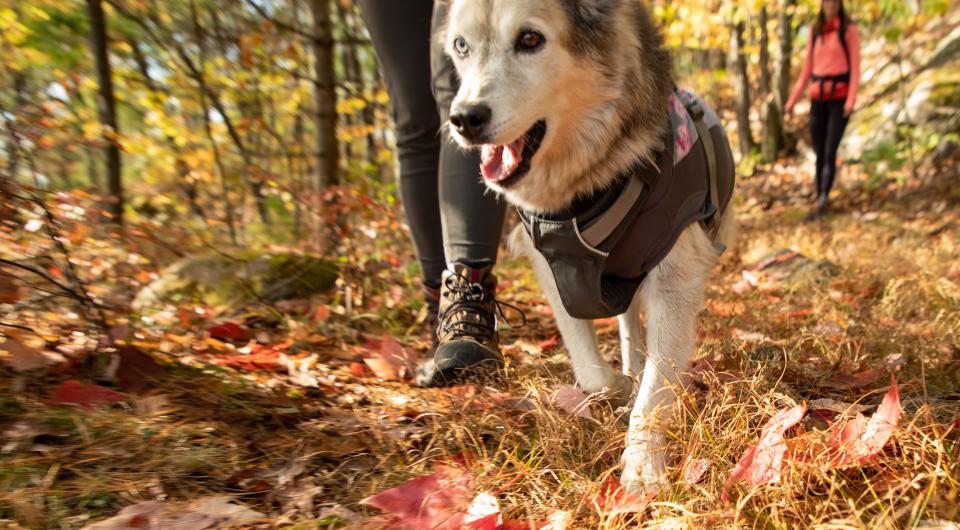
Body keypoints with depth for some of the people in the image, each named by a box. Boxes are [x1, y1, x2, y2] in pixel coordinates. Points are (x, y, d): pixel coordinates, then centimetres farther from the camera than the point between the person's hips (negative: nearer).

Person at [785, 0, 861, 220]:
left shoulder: (849, 29, -2)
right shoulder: (815, 33, 12)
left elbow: (855, 67, -8)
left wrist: (852, 100, -20)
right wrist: (792, 100, 8)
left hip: (840, 98, -4)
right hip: (818, 98, 4)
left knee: (830, 152, -16)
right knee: (819, 154, 3)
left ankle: (822, 202, -18)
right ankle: (821, 203, 12)